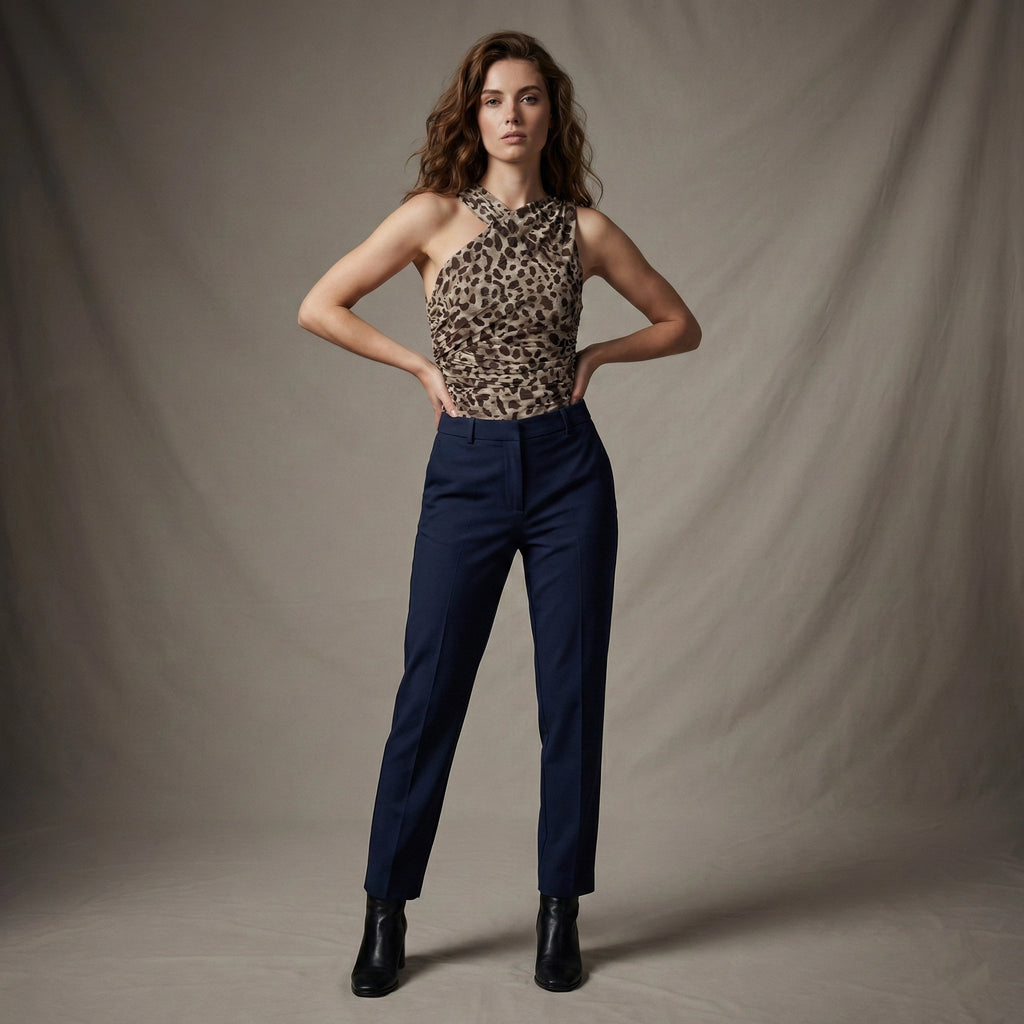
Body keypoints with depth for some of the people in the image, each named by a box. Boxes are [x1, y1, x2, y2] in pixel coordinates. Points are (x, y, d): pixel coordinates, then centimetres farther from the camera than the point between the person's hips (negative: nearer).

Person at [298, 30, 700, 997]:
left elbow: (680, 323, 14)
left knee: (572, 691, 5)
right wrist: (421, 364, -1)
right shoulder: (434, 216, 0)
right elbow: (319, 306, 1)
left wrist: (595, 354, 2)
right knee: (429, 693, 2)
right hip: (466, 473, -1)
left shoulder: (584, 228, 4)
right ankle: (386, 910, 18)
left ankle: (560, 913, 20)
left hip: (568, 471, 1)